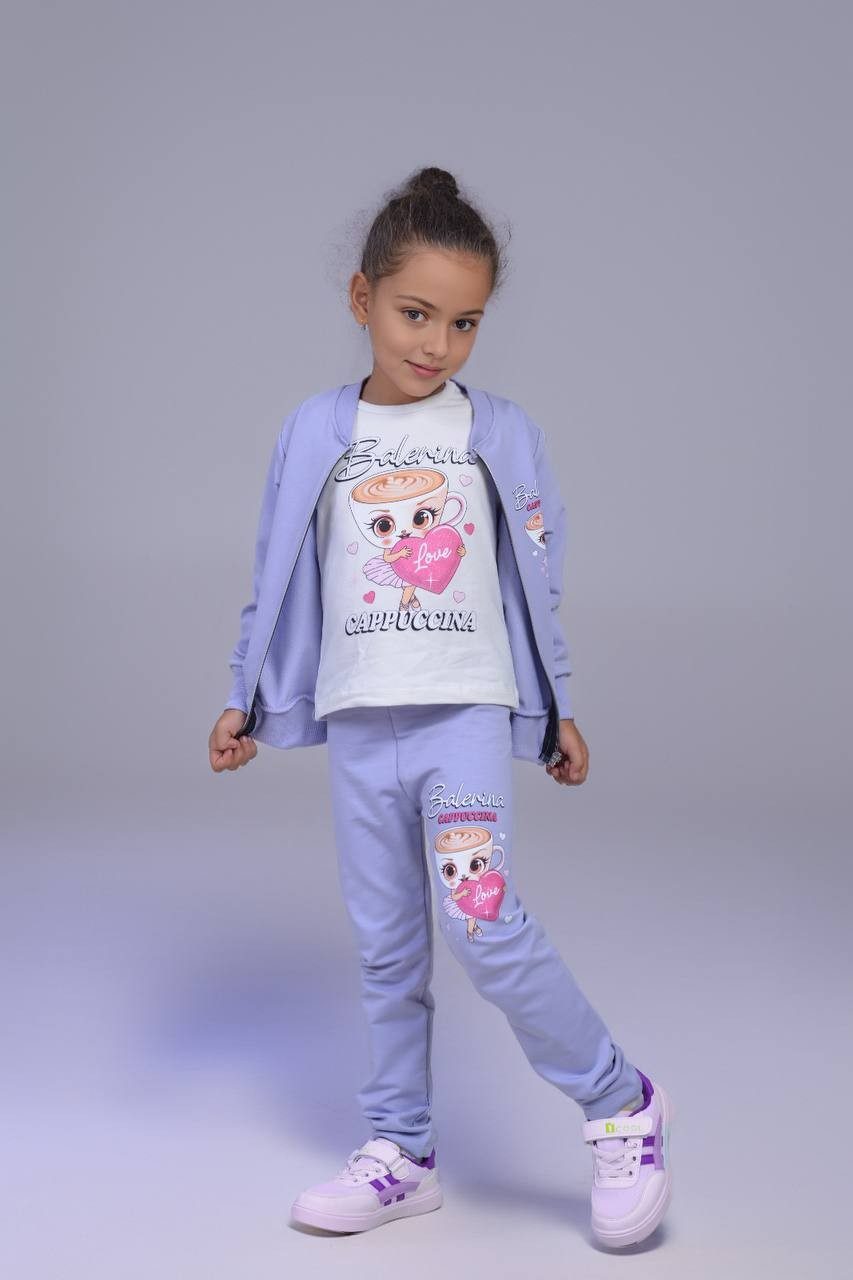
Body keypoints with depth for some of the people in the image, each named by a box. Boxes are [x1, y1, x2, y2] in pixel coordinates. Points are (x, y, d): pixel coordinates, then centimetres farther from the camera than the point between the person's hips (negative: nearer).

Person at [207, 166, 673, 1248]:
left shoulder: (501, 433, 2)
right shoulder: (315, 433, 4)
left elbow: (536, 578, 8)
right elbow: (281, 575, 10)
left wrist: (558, 710, 11)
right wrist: (246, 702, 8)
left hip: (467, 713, -2)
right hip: (357, 723, 3)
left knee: (483, 924, -14)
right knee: (385, 947, 8)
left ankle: (620, 1105, 3)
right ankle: (400, 1155, 21)